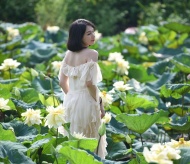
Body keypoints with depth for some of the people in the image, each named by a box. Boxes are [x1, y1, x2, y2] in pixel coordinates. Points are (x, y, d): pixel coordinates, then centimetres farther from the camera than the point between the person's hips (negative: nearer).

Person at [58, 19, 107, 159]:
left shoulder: (69, 54, 7)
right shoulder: (91, 54, -13)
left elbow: (62, 82, 10)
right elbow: (90, 83, -19)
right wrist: (99, 103, -8)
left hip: (70, 101, 7)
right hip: (86, 101, -7)